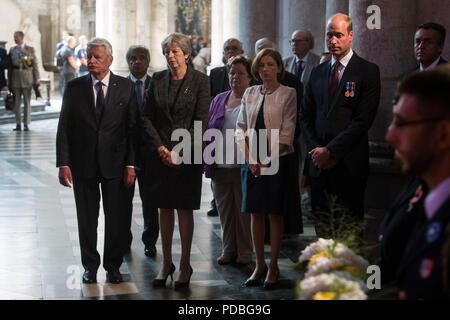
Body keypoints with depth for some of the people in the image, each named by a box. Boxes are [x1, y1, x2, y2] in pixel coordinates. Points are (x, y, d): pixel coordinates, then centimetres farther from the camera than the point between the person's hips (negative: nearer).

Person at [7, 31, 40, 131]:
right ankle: (18, 124, 8)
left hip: (27, 77, -2)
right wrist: (9, 81, 8)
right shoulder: (12, 50, 11)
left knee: (27, 101, 0)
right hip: (16, 77, 2)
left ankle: (26, 124, 4)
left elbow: (35, 64, 3)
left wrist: (37, 79, -3)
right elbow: (10, 66, 12)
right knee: (17, 101, 3)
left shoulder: (30, 49, 4)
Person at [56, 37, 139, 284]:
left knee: (115, 218, 7)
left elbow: (133, 128, -1)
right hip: (82, 165, 1)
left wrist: (131, 164, -7)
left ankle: (113, 266, 21)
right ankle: (90, 266, 23)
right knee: (86, 218, 9)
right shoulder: (74, 88, 1)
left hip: (115, 164, -1)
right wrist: (63, 164, -7)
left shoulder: (126, 87, -1)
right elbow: (64, 128, 0)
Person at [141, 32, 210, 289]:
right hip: (160, 153, 3)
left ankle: (185, 266, 11)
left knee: (185, 210, 2)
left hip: (188, 155, -3)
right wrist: (160, 148, -6)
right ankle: (166, 263, 17)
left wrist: (179, 152, -12)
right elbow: (147, 118, 6)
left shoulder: (200, 81, -4)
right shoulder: (158, 80, 7)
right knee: (164, 209, 7)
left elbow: (201, 122, -7)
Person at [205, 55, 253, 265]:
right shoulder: (219, 100, 14)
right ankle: (228, 249, 20)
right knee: (224, 209, 9)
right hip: (220, 166, 5)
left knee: (244, 209, 2)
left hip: (244, 166, -5)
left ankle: (245, 251, 13)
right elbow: (209, 129, 15)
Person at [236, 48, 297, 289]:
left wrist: (269, 161, -11)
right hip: (252, 161, 4)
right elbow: (240, 127, 8)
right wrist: (250, 159, -4)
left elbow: (286, 133, -7)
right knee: (255, 213, 5)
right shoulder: (250, 93, 10)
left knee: (275, 213, 0)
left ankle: (273, 266, 6)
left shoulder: (287, 94, -2)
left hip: (277, 161, -4)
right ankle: (259, 264, 13)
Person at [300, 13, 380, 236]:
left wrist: (331, 150, -13)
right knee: (321, 226, 5)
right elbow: (305, 117, 15)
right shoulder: (317, 72, 16)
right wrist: (316, 150, -1)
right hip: (319, 163, 5)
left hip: (349, 165, -5)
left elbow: (363, 119, -9)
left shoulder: (368, 71, -1)